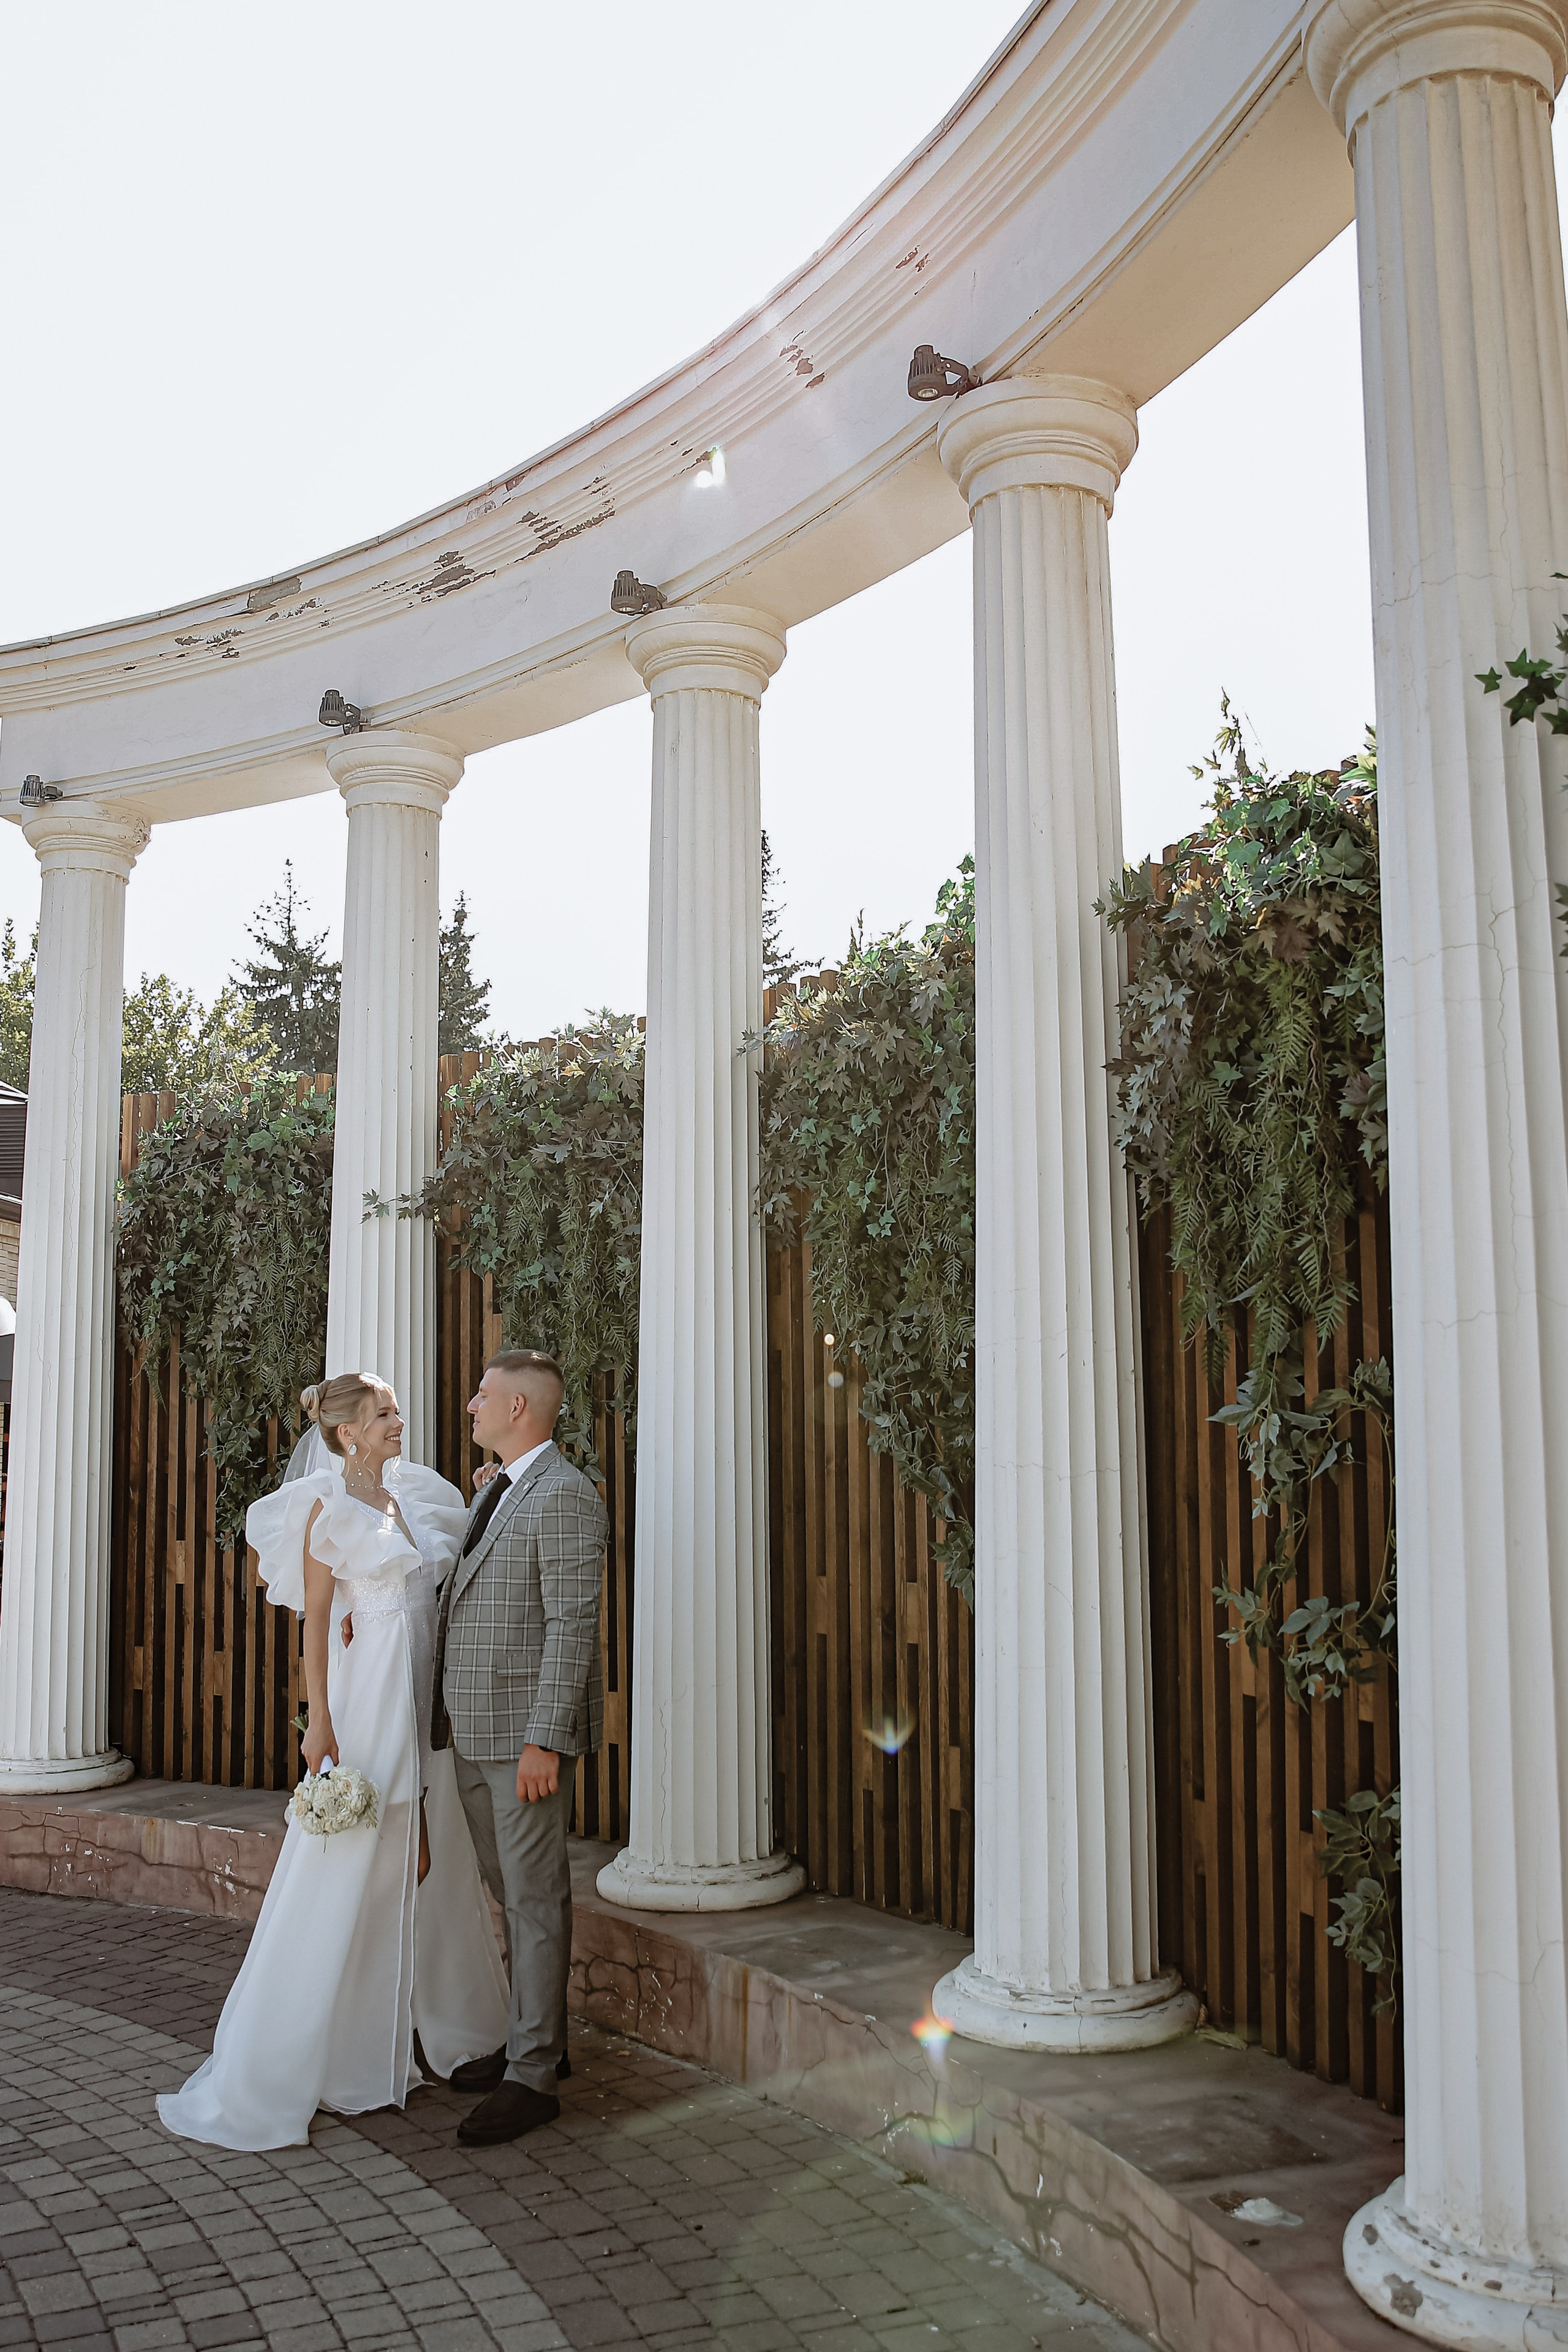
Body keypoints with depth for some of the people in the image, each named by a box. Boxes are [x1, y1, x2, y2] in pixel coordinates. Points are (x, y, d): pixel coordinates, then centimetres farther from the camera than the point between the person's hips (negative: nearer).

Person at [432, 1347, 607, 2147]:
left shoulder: (566, 1497, -14)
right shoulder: (495, 1494, 16)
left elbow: (572, 1626, -19)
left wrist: (544, 1742, -22)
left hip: (527, 1732, -9)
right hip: (474, 1730, 9)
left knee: (535, 1900, -1)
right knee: (510, 1894, 17)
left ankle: (531, 2079, 8)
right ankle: (534, 2040, 30)